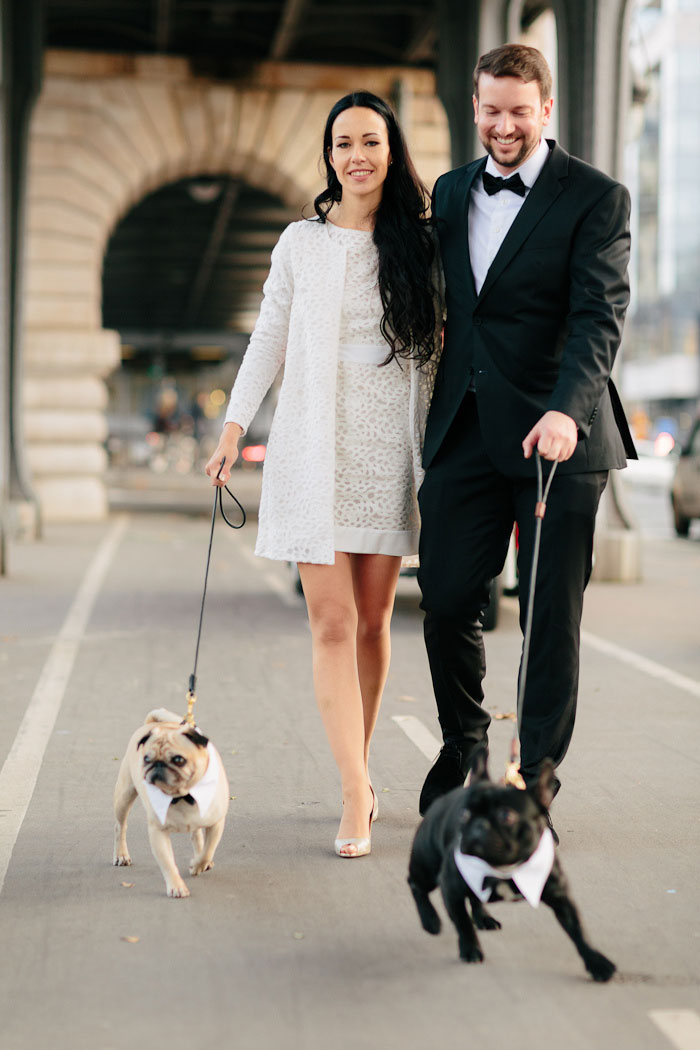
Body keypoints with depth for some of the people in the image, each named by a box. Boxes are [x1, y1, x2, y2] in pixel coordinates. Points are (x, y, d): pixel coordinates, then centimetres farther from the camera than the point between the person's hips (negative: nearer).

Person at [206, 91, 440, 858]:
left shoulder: (418, 243, 6)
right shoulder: (302, 242, 4)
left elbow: (432, 349, 10)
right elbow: (268, 340, 10)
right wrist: (233, 430, 7)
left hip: (387, 449, 1)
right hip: (314, 449, -1)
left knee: (372, 619, 6)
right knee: (332, 625, -7)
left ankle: (359, 771, 23)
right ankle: (356, 797, -7)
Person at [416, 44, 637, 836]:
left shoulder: (596, 199, -4)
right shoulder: (450, 193, 14)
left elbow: (599, 316, -15)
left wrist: (566, 411, -30)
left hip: (556, 438, -4)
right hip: (464, 435, 4)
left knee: (551, 618, 2)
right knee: (447, 601, 4)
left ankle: (533, 780, 16)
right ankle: (462, 742, 29)